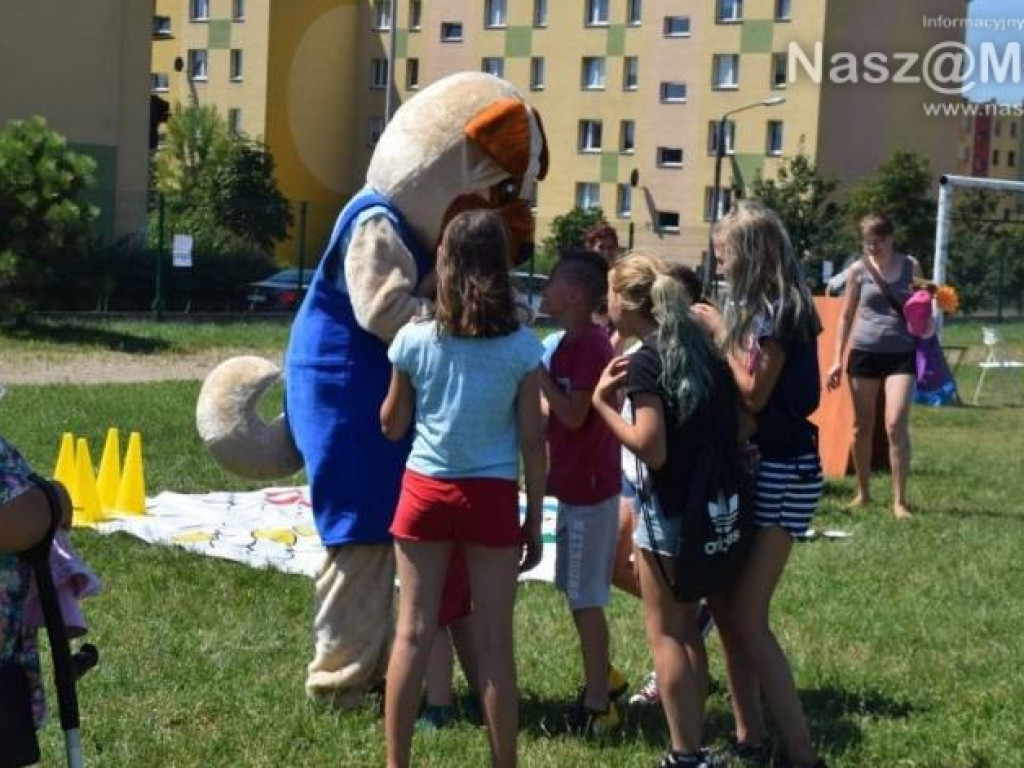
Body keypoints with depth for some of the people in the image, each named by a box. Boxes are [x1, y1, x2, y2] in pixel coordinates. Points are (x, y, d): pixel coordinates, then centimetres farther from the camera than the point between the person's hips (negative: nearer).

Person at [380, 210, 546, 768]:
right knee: (493, 642, 5)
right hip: (492, 497, -1)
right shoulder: (521, 346, -7)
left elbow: (392, 427, 5)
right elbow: (532, 440, -4)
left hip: (425, 491, 1)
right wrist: (535, 519, 5)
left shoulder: (413, 339, -4)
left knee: (413, 633, 8)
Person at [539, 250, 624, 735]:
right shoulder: (575, 342, 11)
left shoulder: (588, 345, -19)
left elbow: (574, 415, -22)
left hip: (588, 488, -10)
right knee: (578, 590, 18)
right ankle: (602, 678, 30)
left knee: (585, 596, -3)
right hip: (577, 483, 10)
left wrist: (537, 371, -18)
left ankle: (597, 704, 4)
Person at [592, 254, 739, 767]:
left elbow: (651, 450, -22)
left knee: (664, 631, 2)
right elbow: (730, 417, 13)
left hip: (669, 509, -8)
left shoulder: (645, 362, -16)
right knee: (687, 627, 17)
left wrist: (603, 402, -14)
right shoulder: (700, 346, 7)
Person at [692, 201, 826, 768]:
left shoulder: (778, 311, -17)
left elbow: (754, 393, -18)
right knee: (723, 605, 11)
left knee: (748, 619, -10)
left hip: (783, 473, -9)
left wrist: (720, 333, -11)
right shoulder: (763, 308, 11)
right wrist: (722, 331, 2)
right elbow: (747, 388, 10)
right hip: (754, 466, 9)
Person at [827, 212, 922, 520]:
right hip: (865, 352, 1)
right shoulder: (858, 270, 2)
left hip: (902, 353, -1)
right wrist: (837, 359, 4)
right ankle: (863, 493, 23)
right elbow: (847, 316, 8)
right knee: (862, 426, 8)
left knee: (896, 425, -12)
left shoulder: (911, 267, 3)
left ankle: (900, 501, -7)